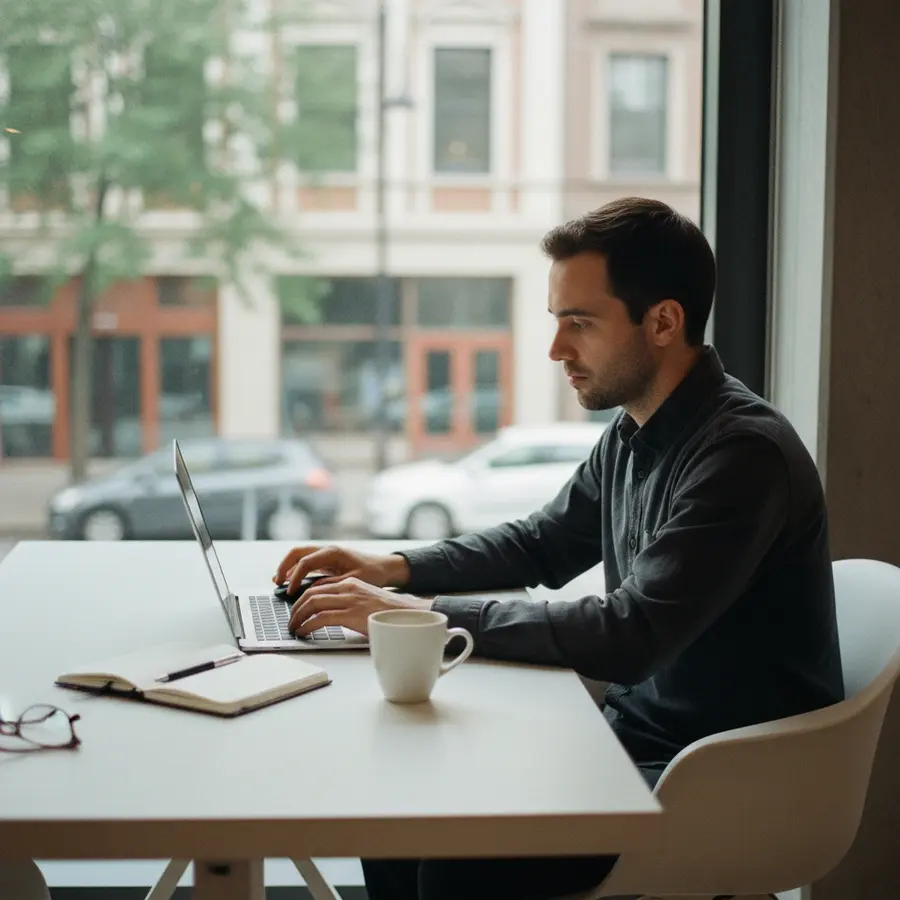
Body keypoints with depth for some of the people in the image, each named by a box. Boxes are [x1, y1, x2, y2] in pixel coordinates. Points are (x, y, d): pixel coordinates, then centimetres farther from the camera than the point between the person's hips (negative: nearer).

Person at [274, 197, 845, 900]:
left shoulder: (744, 452, -23)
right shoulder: (632, 433, 5)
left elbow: (627, 638, -30)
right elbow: (545, 543, 19)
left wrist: (422, 614, -26)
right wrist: (391, 570, 4)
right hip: (633, 734, 8)